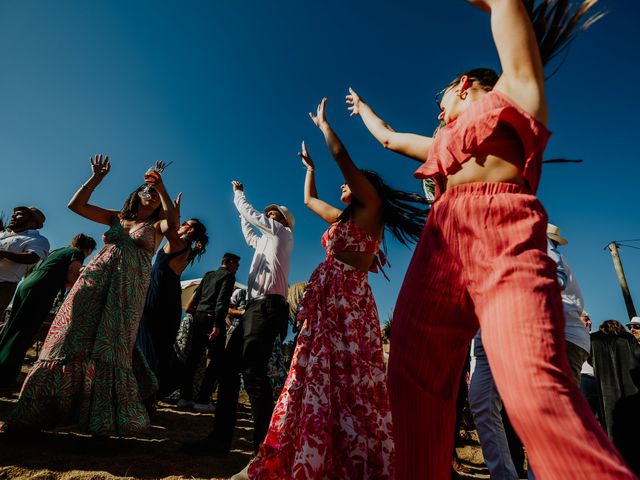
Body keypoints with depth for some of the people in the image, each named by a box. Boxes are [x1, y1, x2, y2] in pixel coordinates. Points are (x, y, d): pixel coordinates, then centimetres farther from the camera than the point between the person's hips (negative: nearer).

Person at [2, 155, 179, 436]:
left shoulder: (155, 226, 9)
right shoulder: (116, 218, 18)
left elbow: (173, 223, -15)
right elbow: (76, 205, 15)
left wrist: (162, 186, -13)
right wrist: (97, 178, 8)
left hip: (128, 289, -3)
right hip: (93, 282, 3)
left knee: (109, 349, -5)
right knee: (70, 342, 1)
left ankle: (102, 419, 6)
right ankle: (36, 412, 14)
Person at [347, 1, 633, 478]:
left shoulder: (512, 91, 22)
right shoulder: (443, 142, 36)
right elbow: (389, 137, 49)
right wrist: (363, 107, 64)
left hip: (504, 240, -5)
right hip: (442, 246, 6)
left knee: (536, 389, -23)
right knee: (414, 381, -5)